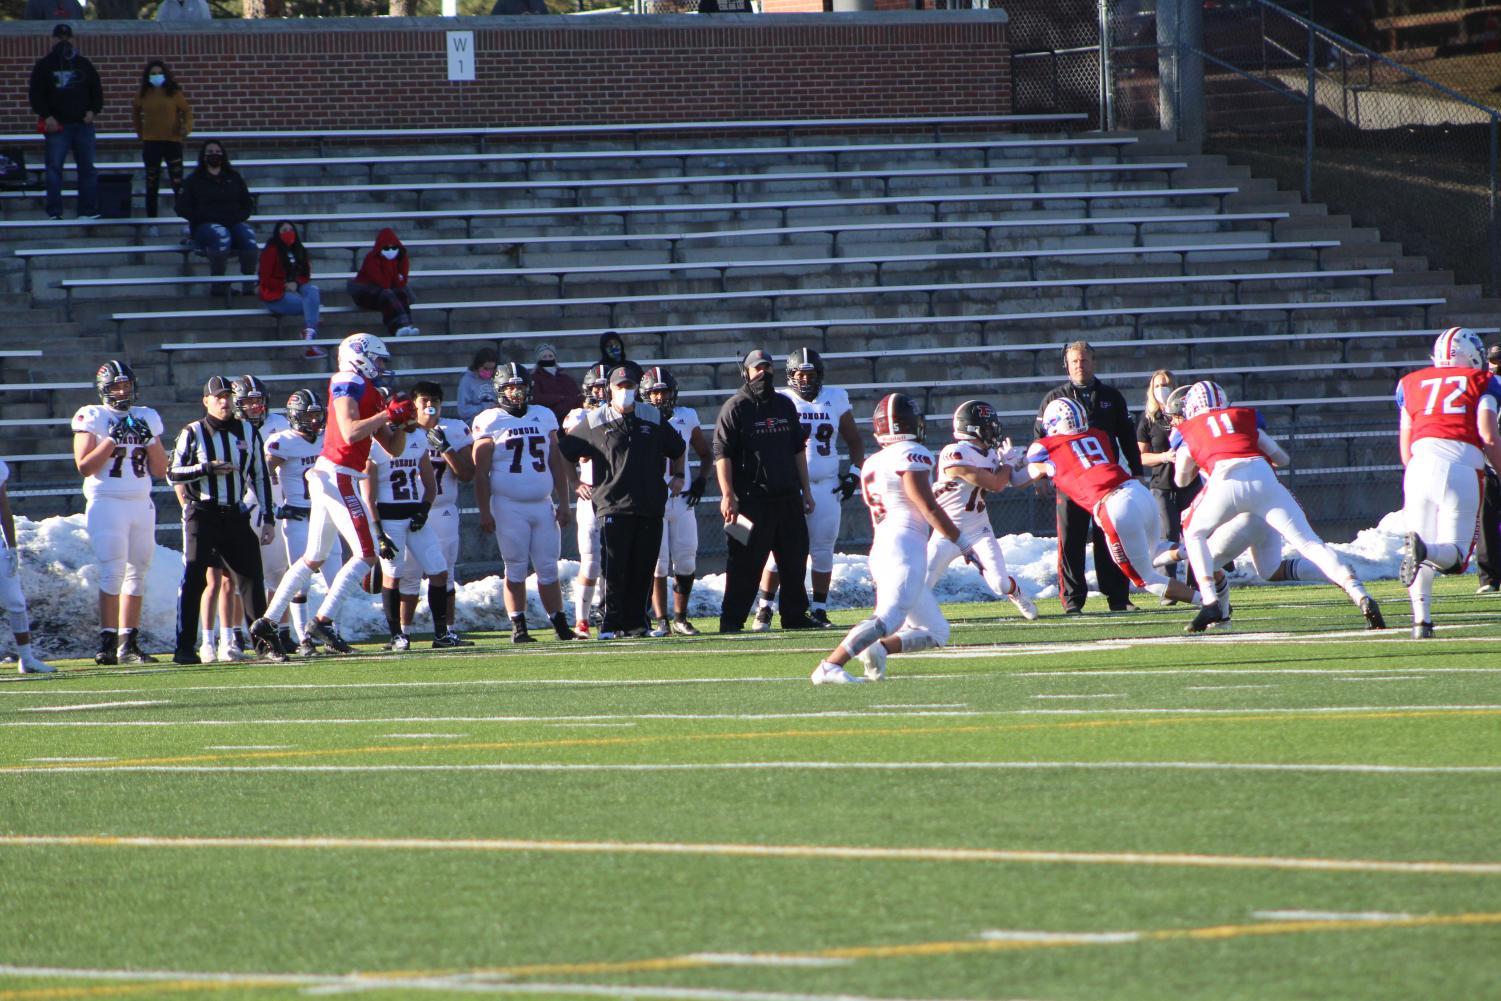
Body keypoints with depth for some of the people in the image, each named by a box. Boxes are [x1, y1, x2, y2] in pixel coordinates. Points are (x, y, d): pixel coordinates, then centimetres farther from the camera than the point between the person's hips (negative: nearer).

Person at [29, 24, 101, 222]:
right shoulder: (44, 66, 4)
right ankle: (54, 212, -5)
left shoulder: (84, 65, 13)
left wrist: (93, 111, 0)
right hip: (57, 124, -3)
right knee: (54, 167, -7)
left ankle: (88, 209, 6)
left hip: (83, 124, 3)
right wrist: (46, 116, -12)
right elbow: (35, 93, 0)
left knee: (87, 167, 2)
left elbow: (96, 91, 17)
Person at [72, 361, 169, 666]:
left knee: (136, 573, 6)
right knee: (113, 572, -13)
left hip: (141, 504, 5)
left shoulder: (147, 418, 12)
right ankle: (108, 642, -14)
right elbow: (85, 466, -9)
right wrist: (113, 439, -15)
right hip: (107, 503, -5)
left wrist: (149, 440, -4)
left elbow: (160, 470, 10)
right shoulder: (92, 417, -1)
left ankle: (128, 644, 10)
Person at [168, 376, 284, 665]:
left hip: (237, 516, 3)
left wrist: (267, 519, 7)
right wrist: (207, 469, -18)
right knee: (194, 579, -7)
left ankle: (267, 643, 7)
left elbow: (260, 477, 12)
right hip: (202, 516, -3)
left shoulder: (248, 433, 9)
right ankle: (184, 648, -5)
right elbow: (174, 474, -4)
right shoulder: (193, 433, -1)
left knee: (252, 578, 0)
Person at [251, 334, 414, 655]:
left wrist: (402, 420, 6)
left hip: (328, 478, 10)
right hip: (337, 477, -10)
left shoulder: (370, 394, 20)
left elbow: (393, 448, 23)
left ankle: (267, 621, 17)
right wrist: (389, 414, -15)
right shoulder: (349, 385, -7)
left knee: (313, 558, 15)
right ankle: (323, 620, -14)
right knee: (365, 554, -11)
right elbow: (350, 432, -21)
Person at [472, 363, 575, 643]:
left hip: (543, 505, 4)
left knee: (548, 569, 4)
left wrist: (563, 502, 7)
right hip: (509, 506, -4)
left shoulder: (544, 416, 11)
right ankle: (519, 627, 3)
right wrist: (485, 512, -10)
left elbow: (556, 464, 14)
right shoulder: (490, 421, -2)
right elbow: (481, 472, -4)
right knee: (516, 568, -1)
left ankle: (561, 626, 6)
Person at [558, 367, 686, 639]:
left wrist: (678, 476, 19)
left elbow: (677, 449, 29)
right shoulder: (595, 423, 3)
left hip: (650, 506, 3)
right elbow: (563, 453, 9)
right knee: (614, 570, -8)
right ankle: (611, 624, -6)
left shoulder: (652, 418, 12)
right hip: (613, 506, -3)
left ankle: (636, 623, 11)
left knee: (642, 570, 5)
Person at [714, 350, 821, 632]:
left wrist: (806, 491, 17)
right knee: (746, 563, -7)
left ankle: (795, 615, 18)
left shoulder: (784, 405, 15)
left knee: (794, 557, 9)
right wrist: (727, 495, -16)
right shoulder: (735, 408, -4)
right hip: (751, 499, -6)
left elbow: (797, 450, 20)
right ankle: (732, 619, -3)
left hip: (788, 497, 6)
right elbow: (722, 453, -9)